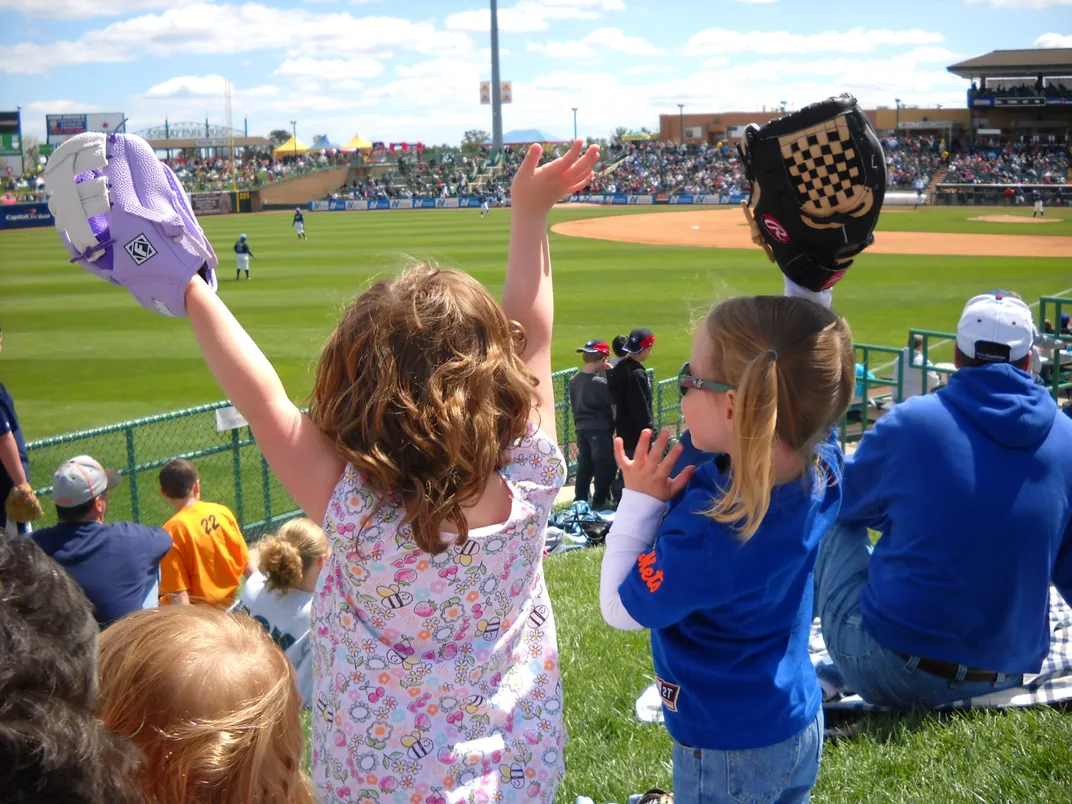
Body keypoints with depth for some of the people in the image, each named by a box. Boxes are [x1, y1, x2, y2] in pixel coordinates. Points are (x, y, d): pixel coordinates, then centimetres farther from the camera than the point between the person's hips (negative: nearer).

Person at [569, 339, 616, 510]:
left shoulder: (574, 380, 2)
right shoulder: (599, 382, -21)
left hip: (581, 428, 7)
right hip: (600, 430, -7)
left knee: (584, 465, 16)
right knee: (605, 466, 5)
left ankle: (580, 500, 21)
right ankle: (600, 502, 10)